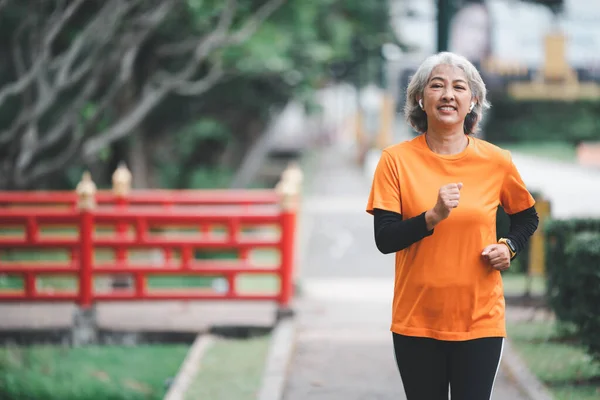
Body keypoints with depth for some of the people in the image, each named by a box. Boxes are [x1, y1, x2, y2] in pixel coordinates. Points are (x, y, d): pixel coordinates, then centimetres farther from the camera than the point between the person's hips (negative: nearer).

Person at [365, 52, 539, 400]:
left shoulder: (496, 161, 0)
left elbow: (527, 217, 17)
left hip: (480, 320, 0)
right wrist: (434, 216, -24)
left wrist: (509, 247, -2)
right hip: (416, 322, 0)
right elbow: (385, 239, -9)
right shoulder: (397, 160, -4)